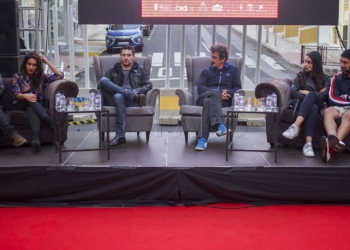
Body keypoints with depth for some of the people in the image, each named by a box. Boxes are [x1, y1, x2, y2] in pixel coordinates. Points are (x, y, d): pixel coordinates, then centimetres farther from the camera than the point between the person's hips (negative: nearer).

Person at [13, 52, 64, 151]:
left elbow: (59, 76, 4)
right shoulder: (17, 76, 7)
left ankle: (36, 138, -66)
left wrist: (47, 62, 2)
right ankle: (50, 121, -53)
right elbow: (16, 95, -7)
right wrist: (25, 96, -31)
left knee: (31, 108, -39)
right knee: (30, 99, -37)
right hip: (20, 105, -1)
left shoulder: (40, 76, 13)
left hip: (36, 105, 1)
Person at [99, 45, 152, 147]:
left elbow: (149, 85, 10)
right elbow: (101, 85, 11)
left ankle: (120, 135, -44)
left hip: (132, 101, -2)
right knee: (103, 80, -23)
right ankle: (135, 96, -32)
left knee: (119, 96, -38)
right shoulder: (113, 70, 23)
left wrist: (134, 91, -7)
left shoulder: (140, 70, 23)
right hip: (114, 99, 2)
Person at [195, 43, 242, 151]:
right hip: (203, 98, 1)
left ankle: (203, 138, -53)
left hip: (223, 101, -1)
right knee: (214, 93, -37)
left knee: (208, 102, -38)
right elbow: (200, 88, 6)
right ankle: (218, 124, -59)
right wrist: (219, 93, -13)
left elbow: (238, 88, 10)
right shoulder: (206, 71, 27)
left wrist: (228, 93, -15)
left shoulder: (233, 70, 26)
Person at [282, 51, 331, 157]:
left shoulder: (325, 79, 16)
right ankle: (308, 143, -56)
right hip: (303, 105, 0)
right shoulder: (300, 75, 17)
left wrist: (306, 92, 0)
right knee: (313, 107, -38)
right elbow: (293, 92, 0)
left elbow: (324, 96, -3)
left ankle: (296, 126, -53)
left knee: (311, 95, -36)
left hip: (319, 106, 0)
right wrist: (315, 94, -8)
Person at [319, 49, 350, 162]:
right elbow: (332, 100, 2)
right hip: (339, 107, 3)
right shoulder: (337, 78, 13)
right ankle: (334, 139, -61)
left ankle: (330, 147, -59)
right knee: (328, 111, -29)